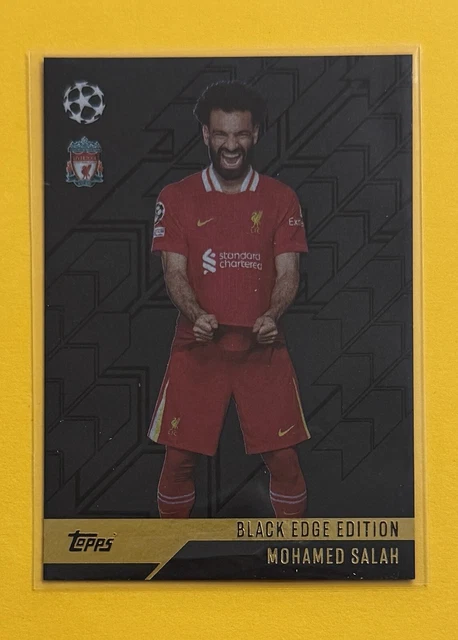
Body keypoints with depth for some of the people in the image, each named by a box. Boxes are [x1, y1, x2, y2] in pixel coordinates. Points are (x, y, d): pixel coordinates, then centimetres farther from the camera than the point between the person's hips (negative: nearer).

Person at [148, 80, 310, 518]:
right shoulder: (176, 198, 3)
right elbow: (174, 272, -2)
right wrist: (196, 315, -21)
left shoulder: (281, 198, 4)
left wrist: (272, 315, -20)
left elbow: (288, 272, 0)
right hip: (197, 346, 0)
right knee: (178, 456, 4)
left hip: (262, 347, 0)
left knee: (282, 456, 1)